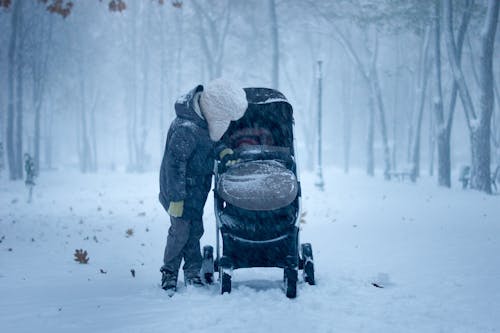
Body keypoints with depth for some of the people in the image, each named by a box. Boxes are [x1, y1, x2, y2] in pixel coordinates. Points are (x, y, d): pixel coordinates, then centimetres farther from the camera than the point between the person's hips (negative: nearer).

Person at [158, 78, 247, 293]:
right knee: (181, 230, 0)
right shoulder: (186, 130, -32)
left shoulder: (204, 117, -5)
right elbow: (174, 163, -26)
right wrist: (176, 197, -22)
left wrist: (220, 152, -2)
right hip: (182, 188, -8)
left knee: (194, 228, 13)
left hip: (198, 187, 8)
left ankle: (192, 271, 24)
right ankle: (169, 272, 17)